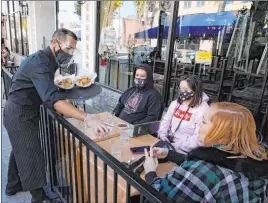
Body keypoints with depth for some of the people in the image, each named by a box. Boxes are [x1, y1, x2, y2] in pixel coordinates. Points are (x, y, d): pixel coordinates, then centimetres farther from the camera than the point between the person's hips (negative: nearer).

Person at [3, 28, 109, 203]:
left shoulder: (48, 60, 2)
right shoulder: (40, 62, -29)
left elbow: (47, 90, 8)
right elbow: (53, 99, -44)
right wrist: (87, 118, -51)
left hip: (22, 112, 10)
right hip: (20, 114, -10)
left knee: (20, 150, 24)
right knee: (32, 156, 2)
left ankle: (13, 186, 45)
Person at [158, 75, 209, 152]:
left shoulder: (203, 110, -14)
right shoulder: (175, 103, 9)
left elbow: (199, 139, -19)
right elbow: (166, 121, 11)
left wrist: (177, 146, -20)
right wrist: (162, 134, -7)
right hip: (169, 142, 6)